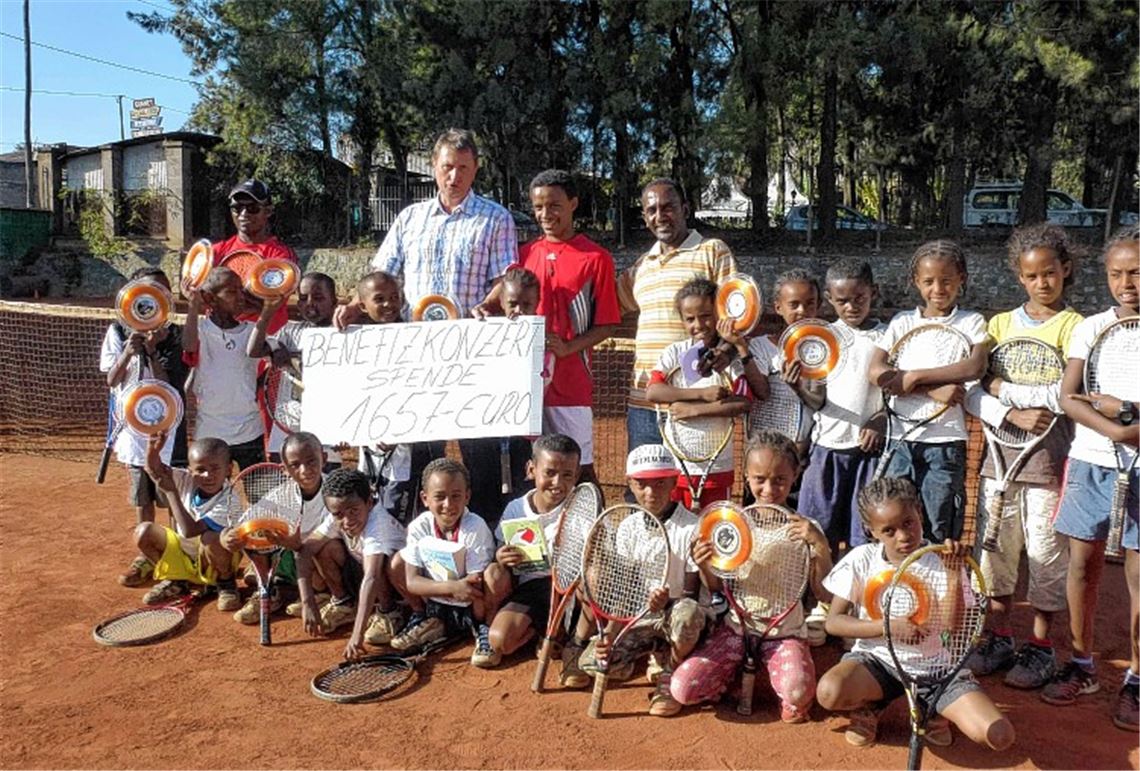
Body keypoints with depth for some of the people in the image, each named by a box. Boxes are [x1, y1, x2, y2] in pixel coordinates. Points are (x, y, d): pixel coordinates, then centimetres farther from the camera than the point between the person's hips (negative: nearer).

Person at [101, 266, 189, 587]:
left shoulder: (172, 336, -6)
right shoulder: (118, 332, 1)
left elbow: (167, 384, -12)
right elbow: (111, 380, -2)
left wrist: (152, 351, -24)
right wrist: (128, 352, -18)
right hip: (133, 425, 3)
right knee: (142, 498, 15)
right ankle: (146, 557, 28)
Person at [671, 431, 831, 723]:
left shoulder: (805, 528, -5)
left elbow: (823, 593, -9)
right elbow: (719, 588, 5)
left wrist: (821, 546, -23)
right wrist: (705, 566, -17)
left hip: (785, 632, -2)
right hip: (736, 627, 2)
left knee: (798, 693, -33)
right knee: (682, 688, -17)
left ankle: (789, 700, 5)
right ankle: (736, 675, 13)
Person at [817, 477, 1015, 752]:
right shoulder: (861, 560, -10)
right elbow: (833, 621, -9)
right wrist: (889, 627, -23)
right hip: (879, 658, -1)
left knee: (999, 736, -20)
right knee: (829, 693, -33)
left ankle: (934, 710, 13)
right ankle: (868, 706, 6)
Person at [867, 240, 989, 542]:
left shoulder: (971, 322, 5)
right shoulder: (903, 322, 8)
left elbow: (975, 366, -14)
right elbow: (877, 372, -6)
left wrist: (915, 376, -17)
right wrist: (933, 389, -16)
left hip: (947, 440, -1)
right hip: (903, 438, 2)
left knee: (940, 534, 3)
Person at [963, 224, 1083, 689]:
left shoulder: (1073, 327, -1)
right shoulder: (1000, 324, 9)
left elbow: (1066, 395, -16)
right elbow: (973, 394, 0)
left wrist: (1003, 388, -10)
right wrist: (1013, 414, -15)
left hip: (1049, 456, -3)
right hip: (999, 454, 4)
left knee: (1047, 553, 5)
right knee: (995, 549, 10)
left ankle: (1041, 647, 20)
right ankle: (999, 638, 25)